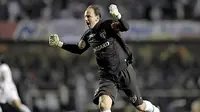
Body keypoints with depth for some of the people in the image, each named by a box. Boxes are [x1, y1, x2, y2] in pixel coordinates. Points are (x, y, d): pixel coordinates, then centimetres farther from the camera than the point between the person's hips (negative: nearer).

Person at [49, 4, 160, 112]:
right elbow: (79, 49, 20)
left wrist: (118, 16, -51)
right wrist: (60, 44, 11)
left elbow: (125, 27, -33)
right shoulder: (88, 35, 2)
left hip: (125, 71, -4)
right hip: (107, 76, 4)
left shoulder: (108, 25, -14)